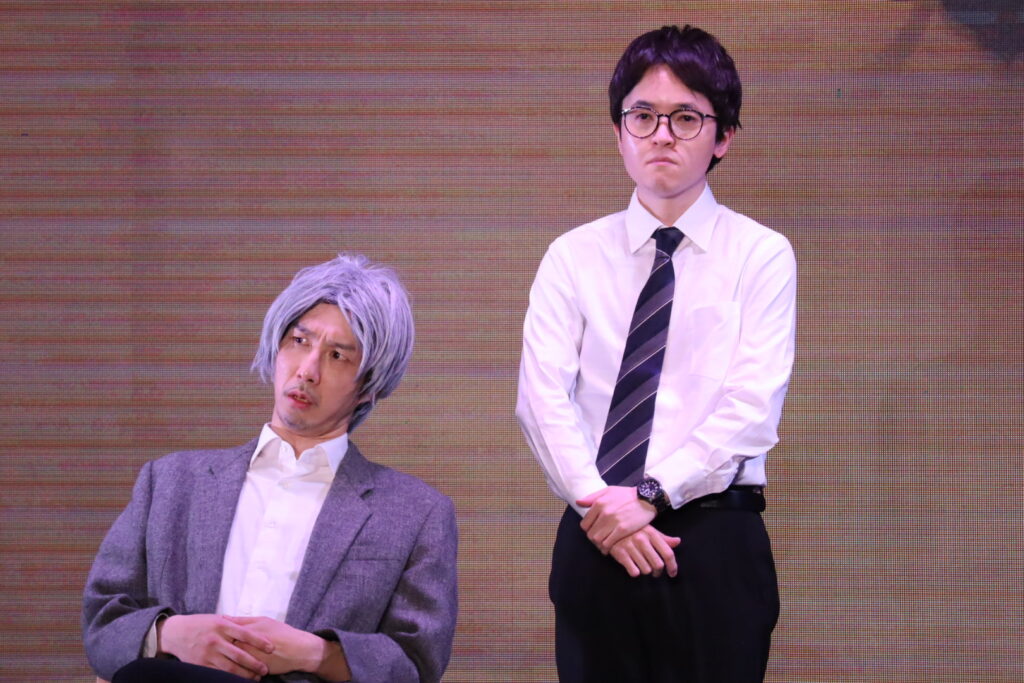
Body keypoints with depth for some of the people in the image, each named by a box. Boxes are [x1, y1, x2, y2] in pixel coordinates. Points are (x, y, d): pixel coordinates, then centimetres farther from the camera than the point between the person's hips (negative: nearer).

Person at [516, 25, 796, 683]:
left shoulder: (762, 255, 3)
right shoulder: (573, 257, 10)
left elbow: (752, 408, -7)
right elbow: (542, 396, -1)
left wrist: (650, 495, -15)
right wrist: (598, 503, -14)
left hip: (717, 543, -2)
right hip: (594, 542, 2)